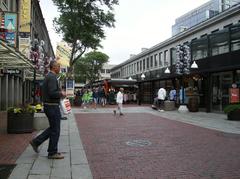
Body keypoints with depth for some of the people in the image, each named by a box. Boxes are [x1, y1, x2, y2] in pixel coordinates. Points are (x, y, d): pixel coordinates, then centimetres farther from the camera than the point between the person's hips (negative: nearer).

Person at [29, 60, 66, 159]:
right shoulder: (52, 77, -17)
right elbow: (52, 93, -27)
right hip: (52, 107, -10)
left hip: (49, 106, 10)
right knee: (55, 130, 0)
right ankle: (53, 153, 11)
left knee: (52, 128, 20)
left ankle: (36, 141, 22)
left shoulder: (48, 76, 15)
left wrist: (59, 92, 12)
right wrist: (61, 93, -10)